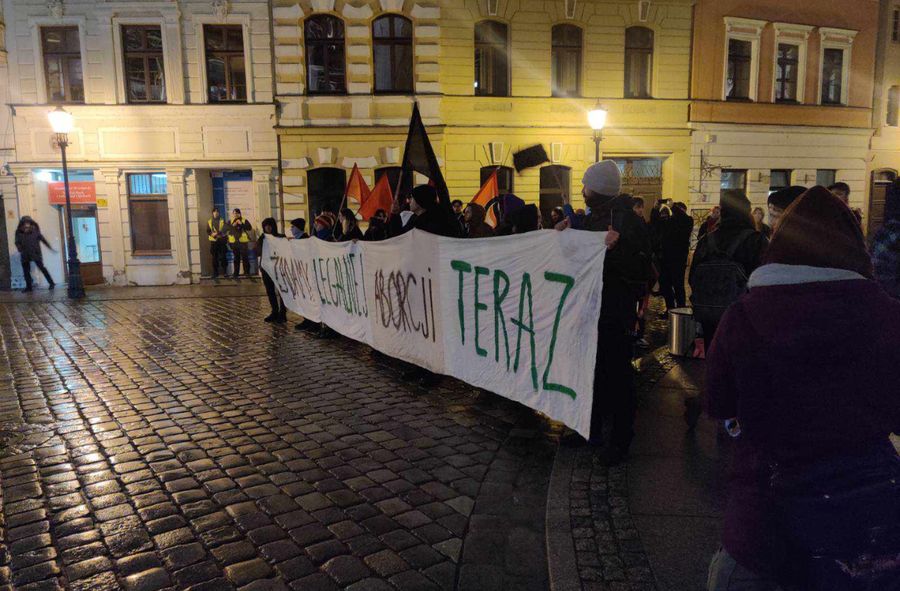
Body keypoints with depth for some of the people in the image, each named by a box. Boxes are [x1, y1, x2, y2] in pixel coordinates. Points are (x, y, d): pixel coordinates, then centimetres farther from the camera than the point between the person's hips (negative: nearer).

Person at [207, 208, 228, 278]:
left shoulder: (222, 221, 6)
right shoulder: (209, 221, 11)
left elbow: (225, 230, -2)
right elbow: (208, 231, 8)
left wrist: (219, 233, -19)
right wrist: (212, 234, -12)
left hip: (221, 241, -1)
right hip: (213, 241, 1)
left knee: (223, 256, -4)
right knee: (215, 258, 2)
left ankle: (225, 271, 4)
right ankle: (215, 273, 7)